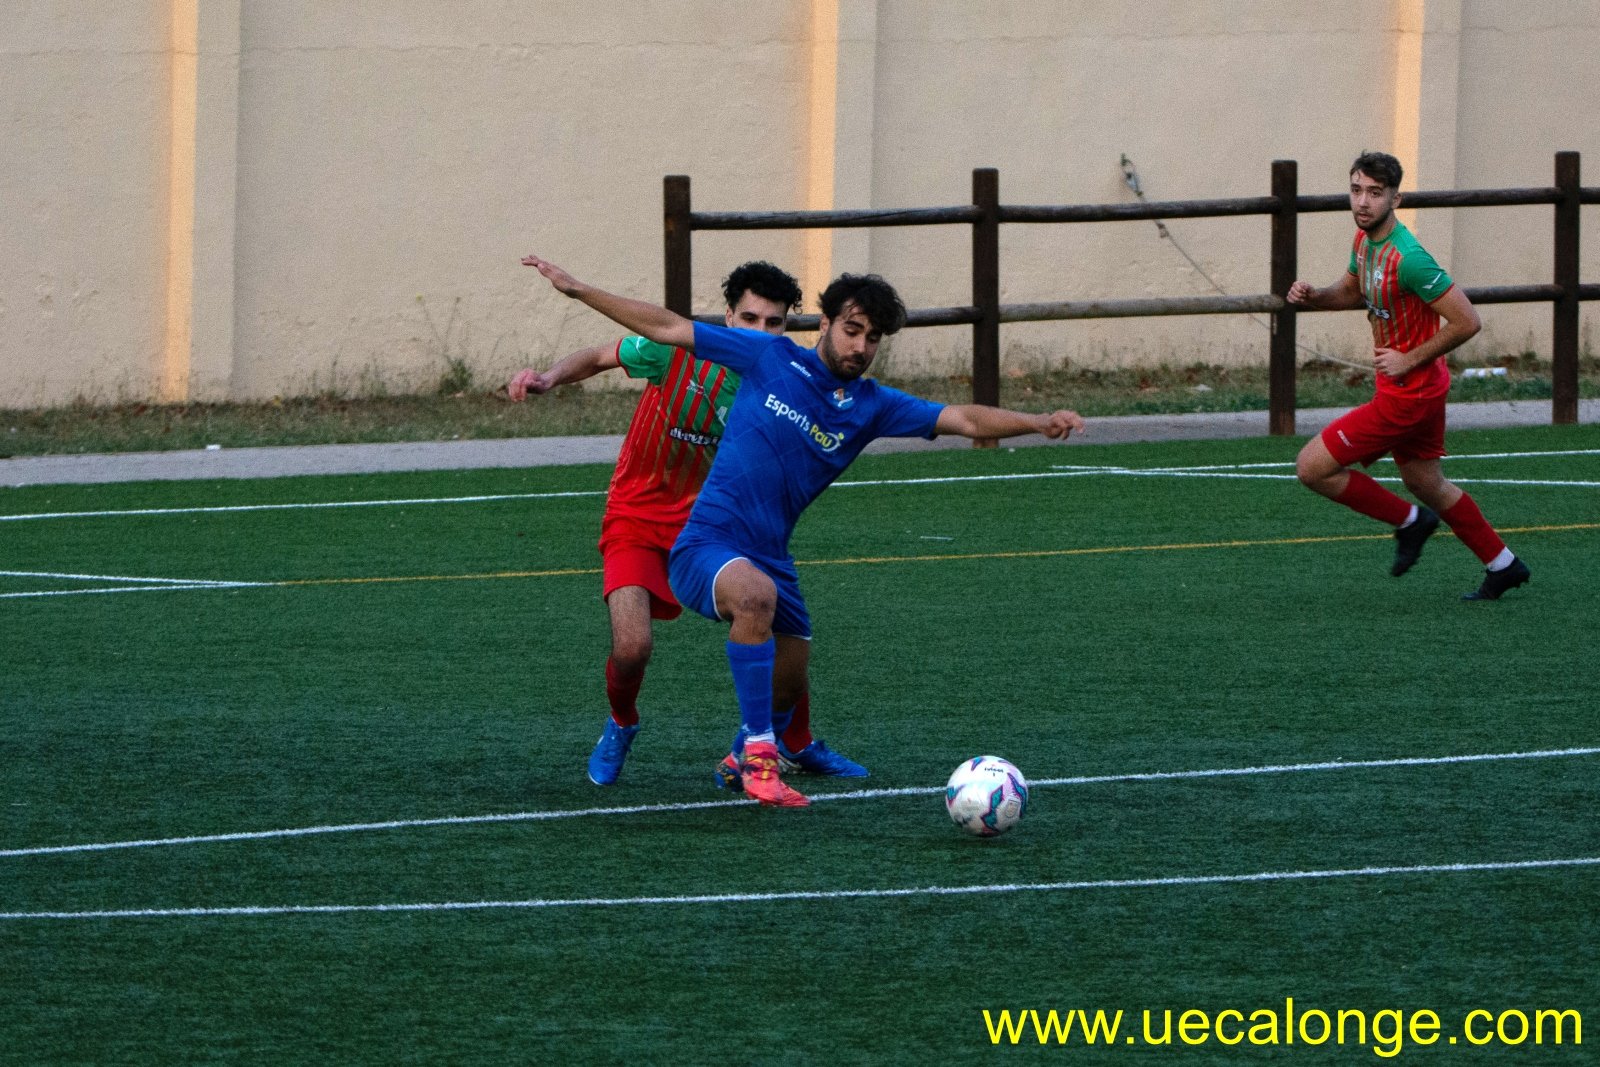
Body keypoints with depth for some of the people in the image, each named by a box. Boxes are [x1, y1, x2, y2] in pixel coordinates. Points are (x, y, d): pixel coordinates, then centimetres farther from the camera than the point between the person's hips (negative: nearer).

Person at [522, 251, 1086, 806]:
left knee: (787, 684, 14)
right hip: (706, 546, -5)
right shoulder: (771, 358, -4)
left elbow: (964, 419, -5)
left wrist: (1039, 422, -21)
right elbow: (669, 328, 0)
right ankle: (758, 758, -28)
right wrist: (576, 289, 0)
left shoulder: (873, 406, 3)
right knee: (756, 594, -36)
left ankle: (746, 754, 51)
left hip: (769, 557, 5)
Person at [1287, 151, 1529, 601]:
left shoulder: (1407, 258, -28)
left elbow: (1466, 321, -27)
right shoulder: (1365, 241, 0)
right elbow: (1353, 291, 21)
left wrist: (1410, 360, -21)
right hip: (1415, 390, 9)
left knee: (1312, 467, -6)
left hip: (1407, 393, -9)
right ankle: (1502, 566, 37)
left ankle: (1409, 521, 10)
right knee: (1427, 486, 23)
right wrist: (1314, 296, 0)